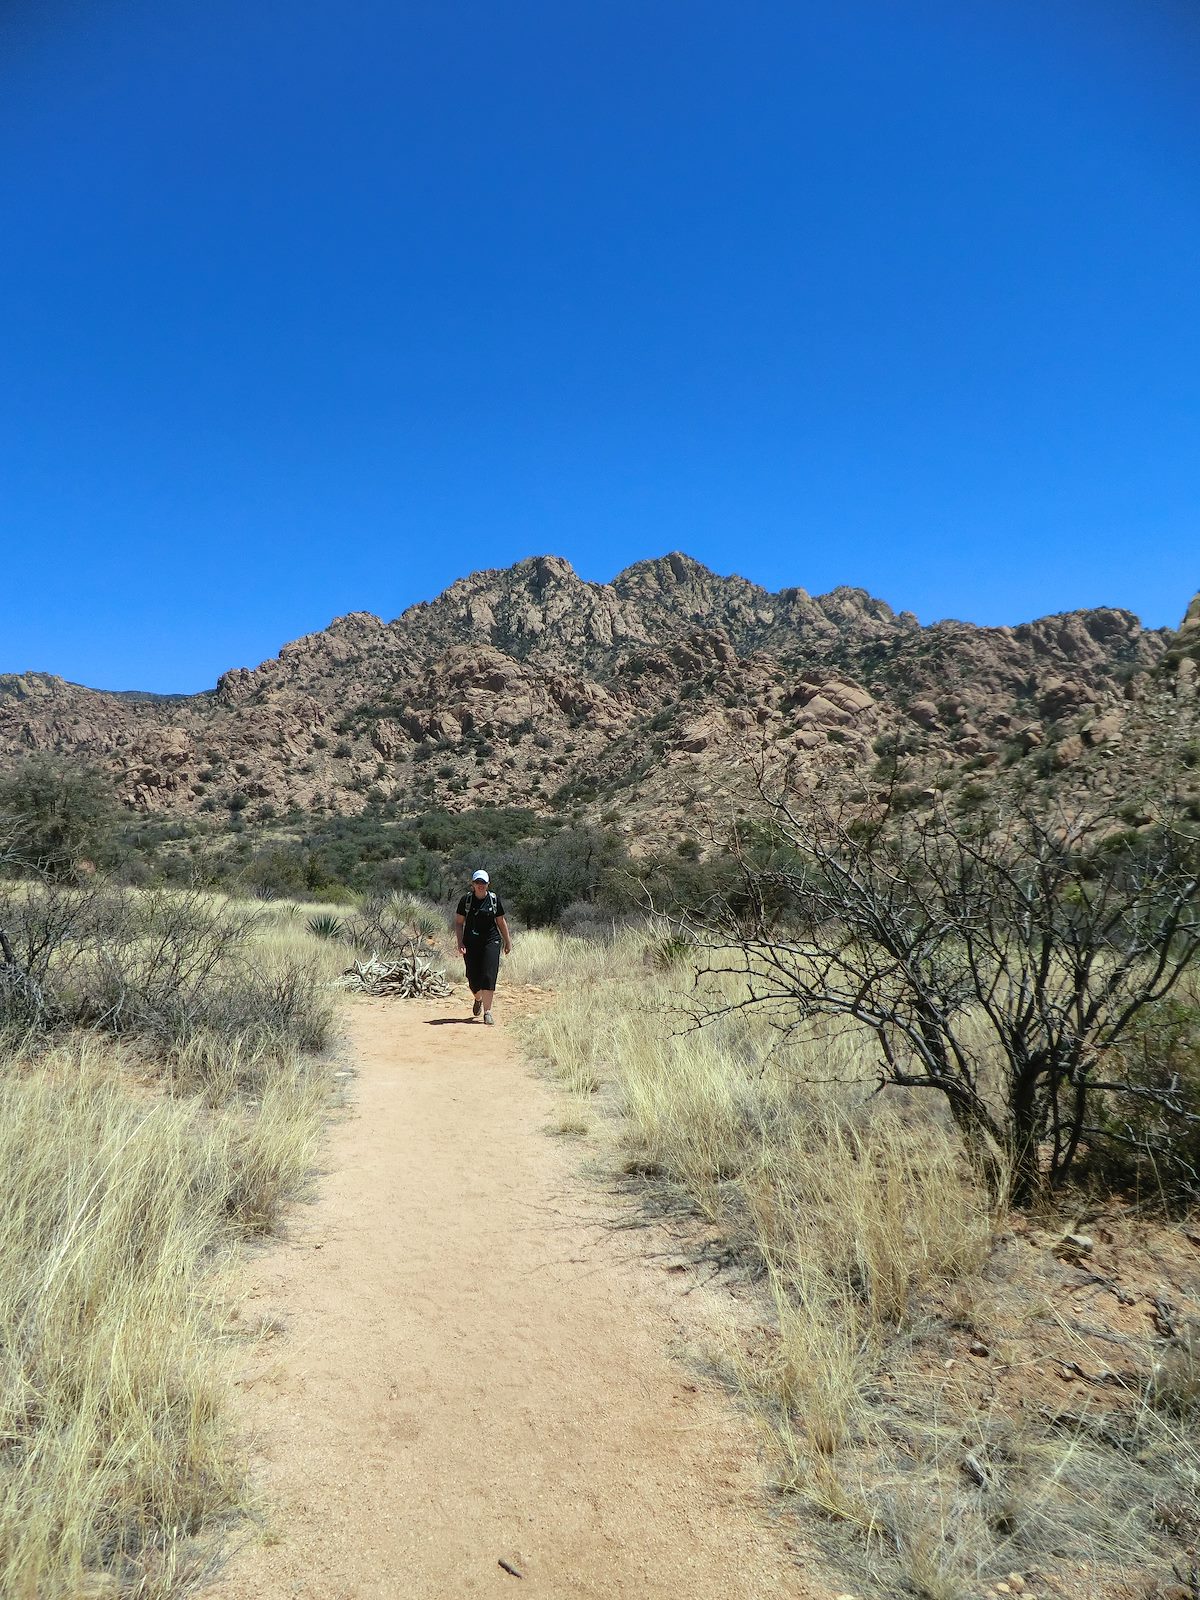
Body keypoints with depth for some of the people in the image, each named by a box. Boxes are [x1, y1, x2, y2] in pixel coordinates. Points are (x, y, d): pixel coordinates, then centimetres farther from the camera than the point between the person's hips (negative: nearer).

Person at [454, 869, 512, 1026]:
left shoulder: (495, 900, 1)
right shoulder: (466, 900, 0)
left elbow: (501, 922, 11)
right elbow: (458, 923, 3)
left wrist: (508, 941, 12)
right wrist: (460, 942, -7)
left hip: (491, 942, -1)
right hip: (471, 943, 1)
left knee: (488, 976, -12)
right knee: (473, 978, 4)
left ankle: (487, 1011, -8)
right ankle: (478, 999, 37)